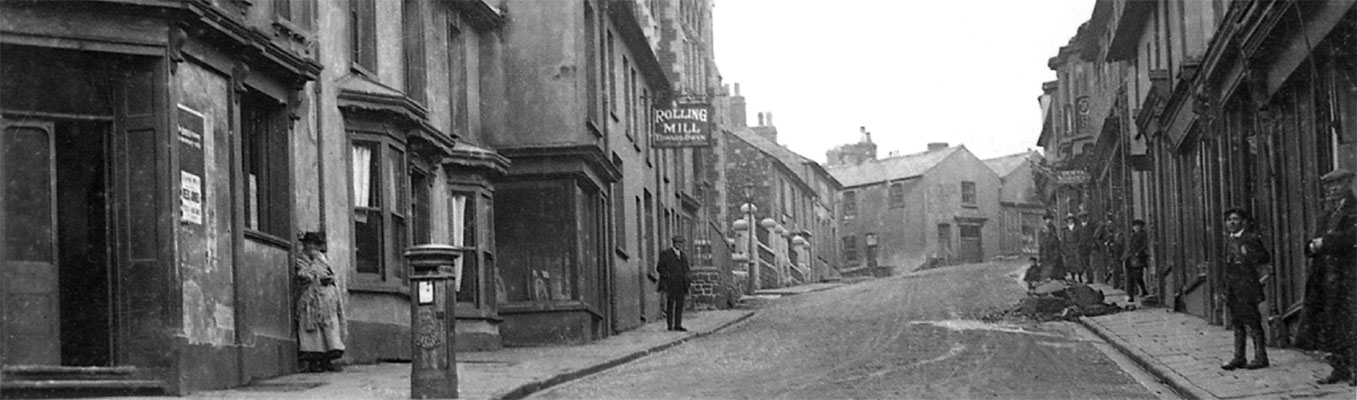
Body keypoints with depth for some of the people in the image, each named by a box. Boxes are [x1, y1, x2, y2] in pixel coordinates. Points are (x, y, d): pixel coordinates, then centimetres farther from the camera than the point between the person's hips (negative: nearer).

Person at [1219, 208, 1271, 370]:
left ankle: (1260, 357, -4)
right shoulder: (1229, 239, 16)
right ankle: (1238, 358, 13)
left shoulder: (1251, 238, -6)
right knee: (1237, 321, 9)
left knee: (1251, 319, -8)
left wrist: (1248, 256, -22)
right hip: (1232, 285, 7)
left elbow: (1266, 257, -7)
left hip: (1247, 284, -7)